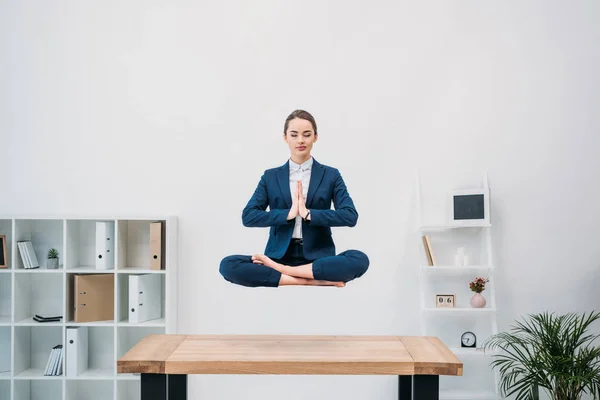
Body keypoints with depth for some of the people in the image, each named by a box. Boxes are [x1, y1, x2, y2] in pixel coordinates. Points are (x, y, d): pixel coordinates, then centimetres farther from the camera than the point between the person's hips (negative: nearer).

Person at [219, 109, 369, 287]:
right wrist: (288, 214, -15)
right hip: (280, 255, 1)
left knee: (360, 260, -31)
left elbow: (350, 216, -6)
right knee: (228, 266, -25)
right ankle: (313, 281, -28)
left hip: (318, 258, 0)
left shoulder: (331, 175, 7)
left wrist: (309, 213, -16)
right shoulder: (271, 176, 10)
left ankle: (278, 269, -23)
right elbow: (248, 216, -2)